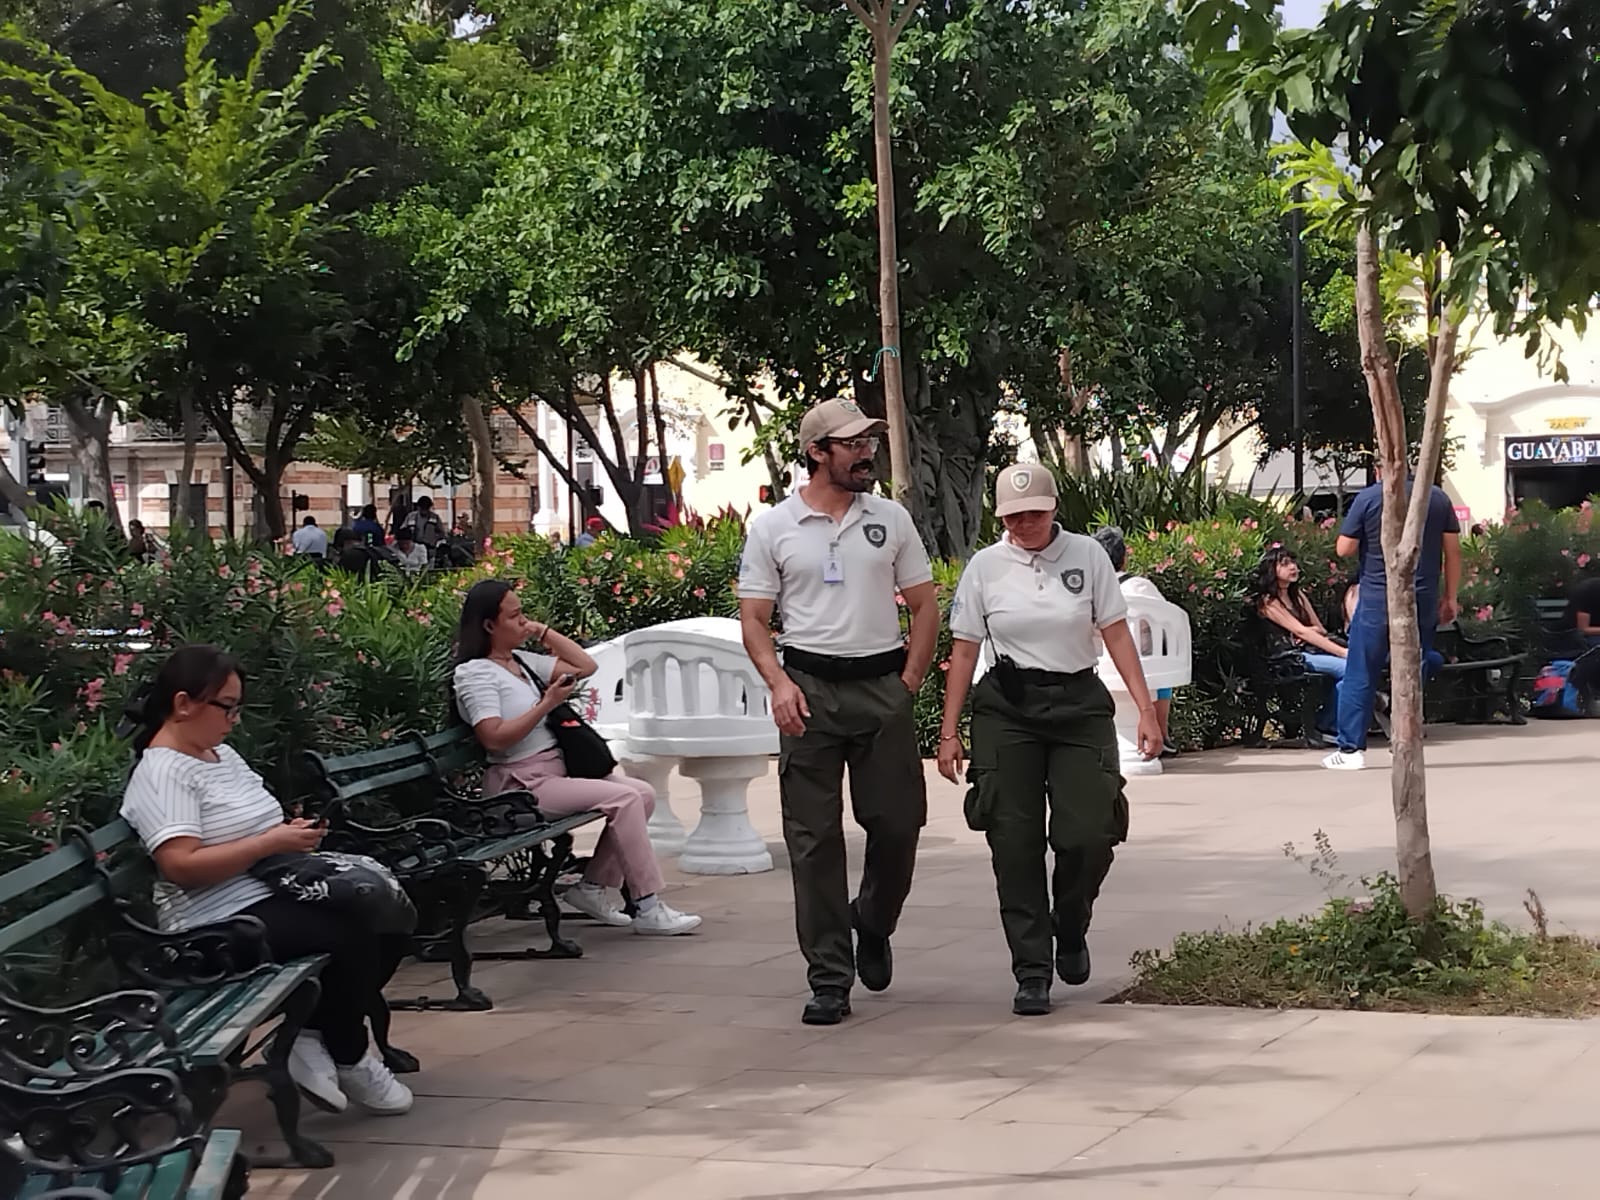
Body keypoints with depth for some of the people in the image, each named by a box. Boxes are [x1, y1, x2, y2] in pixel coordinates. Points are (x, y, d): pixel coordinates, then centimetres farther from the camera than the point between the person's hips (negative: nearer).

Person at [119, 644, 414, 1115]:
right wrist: (273, 843, -21)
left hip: (275, 890, 10)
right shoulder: (162, 773, -14)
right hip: (225, 918, -10)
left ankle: (316, 1035, 1)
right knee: (351, 938, -26)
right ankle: (349, 1060, -4)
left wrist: (293, 832, 2)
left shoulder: (221, 752, 16)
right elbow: (181, 865, -24)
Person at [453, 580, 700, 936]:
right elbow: (494, 738, -21)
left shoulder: (521, 661, 15)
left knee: (643, 793, -1)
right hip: (523, 783, -9)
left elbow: (585, 666, 17)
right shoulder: (475, 673, -10)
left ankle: (594, 886, 4)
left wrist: (543, 632, 11)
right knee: (625, 799, -20)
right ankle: (648, 909, -16)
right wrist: (547, 703, -19)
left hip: (558, 769, 9)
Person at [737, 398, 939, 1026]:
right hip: (810, 690, -2)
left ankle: (872, 924, 31)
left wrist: (909, 681, 2)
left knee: (898, 823, 1)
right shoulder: (772, 527, 3)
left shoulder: (890, 518, 9)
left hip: (882, 686, 2)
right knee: (814, 838, -2)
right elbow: (753, 618, 4)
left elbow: (924, 604, 12)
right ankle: (829, 979, 4)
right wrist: (779, 683, -11)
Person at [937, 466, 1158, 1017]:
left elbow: (1117, 634, 2)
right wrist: (949, 732, 2)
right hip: (1008, 709, 0)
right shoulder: (985, 567, 3)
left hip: (1080, 705, 0)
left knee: (1090, 835, -9)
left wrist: (1146, 707, -5)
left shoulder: (1087, 555, 2)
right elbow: (963, 651, 6)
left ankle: (1070, 928, 22)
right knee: (1015, 843, -4)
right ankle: (1031, 974, 4)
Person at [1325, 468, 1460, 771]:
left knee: (1360, 675, 2)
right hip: (1423, 601, 3)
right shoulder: (1438, 498, 5)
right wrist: (1450, 597, 12)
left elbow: (1344, 549, -6)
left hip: (1377, 600, -3)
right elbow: (1453, 551, 6)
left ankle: (1351, 749, 1)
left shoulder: (1367, 498, -5)